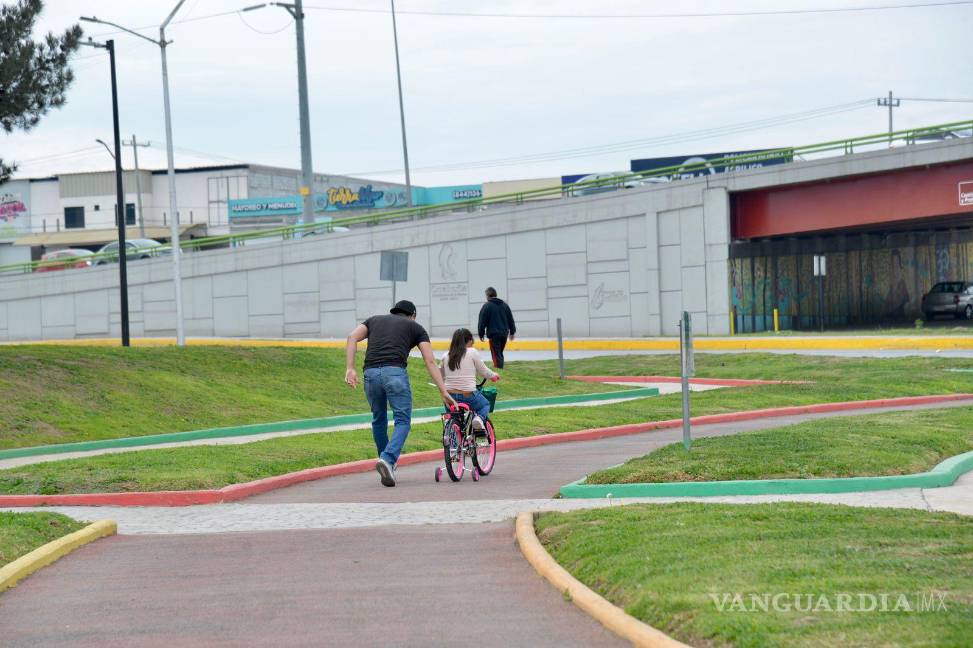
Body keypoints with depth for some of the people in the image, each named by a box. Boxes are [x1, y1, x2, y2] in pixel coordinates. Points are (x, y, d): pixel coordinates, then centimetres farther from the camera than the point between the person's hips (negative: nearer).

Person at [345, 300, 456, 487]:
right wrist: (443, 391, 8)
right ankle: (388, 459, -20)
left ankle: (387, 463, 31)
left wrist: (350, 369, 3)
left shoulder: (374, 320, 29)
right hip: (395, 371, -3)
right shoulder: (415, 327, 23)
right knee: (402, 420, 2)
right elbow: (430, 361, 11)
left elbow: (352, 337, 9)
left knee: (379, 419, 22)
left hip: (370, 373, 3)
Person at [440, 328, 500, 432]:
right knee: (486, 405, 26)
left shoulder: (446, 356, 5)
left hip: (450, 396, 3)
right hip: (468, 395, -3)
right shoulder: (472, 352, -4)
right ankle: (479, 418, -3)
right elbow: (483, 371, 5)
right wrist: (493, 375, 25)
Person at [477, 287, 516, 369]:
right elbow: (511, 320, 14)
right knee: (500, 354, 17)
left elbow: (482, 322, -7)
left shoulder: (486, 306, -7)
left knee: (496, 355, -4)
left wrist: (481, 334, 0)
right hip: (504, 334, 6)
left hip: (493, 334, -6)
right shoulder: (505, 305, 11)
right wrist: (512, 332, 20)